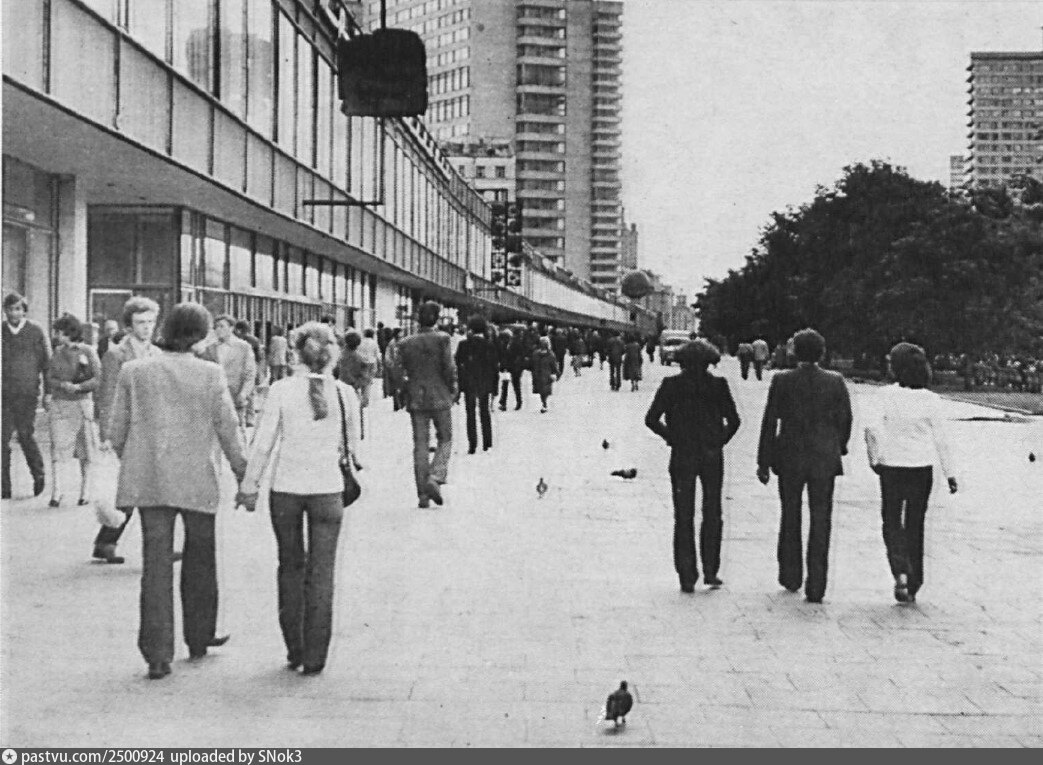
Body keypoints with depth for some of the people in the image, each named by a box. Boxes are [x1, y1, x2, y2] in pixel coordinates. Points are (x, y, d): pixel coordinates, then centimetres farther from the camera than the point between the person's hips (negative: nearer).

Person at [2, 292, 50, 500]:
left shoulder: (36, 331, 1)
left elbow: (47, 362, 3)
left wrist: (48, 392, -1)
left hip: (27, 393, -2)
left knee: (25, 435, -2)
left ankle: (39, 475, 23)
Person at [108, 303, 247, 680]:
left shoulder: (133, 371, -1)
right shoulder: (210, 374, -6)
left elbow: (116, 430, 3)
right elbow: (228, 429, -4)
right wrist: (243, 474, 7)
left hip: (148, 479, 1)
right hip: (197, 479, -1)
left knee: (156, 564, 4)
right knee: (200, 558, 17)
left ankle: (158, 655, 2)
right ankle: (199, 639, 30)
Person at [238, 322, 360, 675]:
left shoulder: (281, 390, -7)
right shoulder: (345, 393, -4)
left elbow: (263, 444, -5)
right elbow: (352, 445, 7)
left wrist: (249, 486, 5)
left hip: (285, 487, 1)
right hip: (327, 488, 0)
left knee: (290, 567, 16)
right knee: (320, 573, 7)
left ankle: (294, 651, 21)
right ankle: (314, 658, 8)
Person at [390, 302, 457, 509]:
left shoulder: (405, 344, 2)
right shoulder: (442, 339, -7)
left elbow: (398, 373, 0)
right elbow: (449, 367, -11)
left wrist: (405, 391, 14)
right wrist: (452, 389, 4)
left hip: (415, 399, 3)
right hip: (439, 397, -3)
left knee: (420, 444, 6)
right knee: (445, 439, 12)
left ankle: (423, 495, 5)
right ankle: (435, 477, -11)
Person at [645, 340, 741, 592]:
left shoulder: (671, 385, -4)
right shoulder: (718, 385, -3)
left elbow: (651, 419, -8)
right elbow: (733, 420, -6)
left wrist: (671, 437, 4)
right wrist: (720, 440, 7)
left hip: (682, 457, 0)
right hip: (712, 457, 0)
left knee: (683, 517, 7)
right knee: (712, 514, 15)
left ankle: (687, 577, 6)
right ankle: (710, 571, 12)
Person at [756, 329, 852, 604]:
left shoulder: (782, 381, -6)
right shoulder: (836, 382, -3)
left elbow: (770, 422, -6)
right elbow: (845, 420, 3)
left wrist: (764, 462, 0)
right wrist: (839, 448, 22)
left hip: (790, 459, 0)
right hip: (825, 460, 0)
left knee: (790, 518, 17)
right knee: (820, 522, 4)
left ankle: (790, 576, 26)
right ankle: (816, 587, 2)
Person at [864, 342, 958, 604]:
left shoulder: (886, 395, -9)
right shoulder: (931, 400, -4)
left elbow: (872, 427, -18)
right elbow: (941, 439, 0)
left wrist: (874, 458, -4)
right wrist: (950, 474, 7)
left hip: (891, 467, -2)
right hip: (922, 467, 2)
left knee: (892, 522, 11)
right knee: (915, 525, 13)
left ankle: (900, 572, -12)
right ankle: (913, 586, 18)